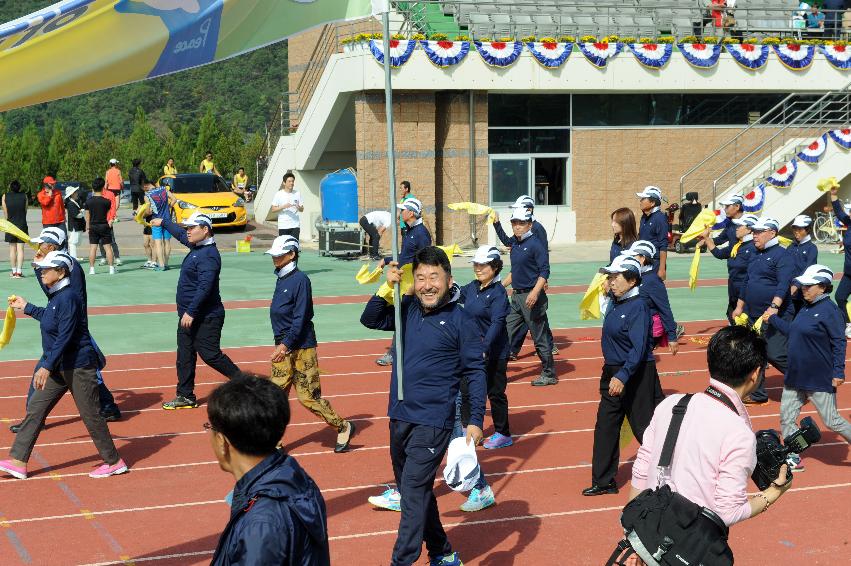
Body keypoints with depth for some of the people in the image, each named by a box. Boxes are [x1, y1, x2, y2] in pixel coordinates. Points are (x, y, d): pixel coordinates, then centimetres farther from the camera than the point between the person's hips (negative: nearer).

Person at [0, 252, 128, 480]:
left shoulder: (68, 298, -20)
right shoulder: (57, 296, 8)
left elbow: (64, 337, -25)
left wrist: (47, 366, -26)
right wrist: (26, 307, 35)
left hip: (78, 366, -10)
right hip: (59, 367, 10)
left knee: (90, 414, 0)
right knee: (35, 410, 6)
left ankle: (114, 462, 14)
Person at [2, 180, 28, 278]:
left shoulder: (5, 196, -4)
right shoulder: (24, 196, -4)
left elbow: (5, 213, 0)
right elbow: (25, 210, 2)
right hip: (22, 225, -1)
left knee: (12, 249, 9)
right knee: (20, 248, -1)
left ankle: (14, 271, 11)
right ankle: (19, 272, -6)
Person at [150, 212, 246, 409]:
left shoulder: (209, 255, -20)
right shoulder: (196, 246, 10)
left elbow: (205, 287, -27)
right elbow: (180, 234, 32)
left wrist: (191, 312, -28)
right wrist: (163, 222, 44)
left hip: (206, 317, -10)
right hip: (188, 316, 10)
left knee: (210, 354, -9)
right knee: (184, 356, 10)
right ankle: (185, 396, 16)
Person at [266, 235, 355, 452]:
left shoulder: (300, 279, -14)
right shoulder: (281, 278, 12)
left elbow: (301, 318, -18)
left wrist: (286, 344, -22)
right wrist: (281, 344, 13)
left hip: (301, 348, -8)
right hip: (283, 346, 8)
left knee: (308, 397, -4)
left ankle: (343, 427, 13)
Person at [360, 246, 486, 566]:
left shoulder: (460, 320, -9)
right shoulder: (407, 310, 5)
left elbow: (475, 372, -7)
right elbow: (370, 320, 8)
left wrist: (476, 420, -13)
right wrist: (387, 288, -7)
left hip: (433, 422, -7)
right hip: (399, 417, 7)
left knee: (414, 491, -12)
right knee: (412, 490, 17)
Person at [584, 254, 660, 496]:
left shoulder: (637, 307, -19)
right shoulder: (613, 304, 7)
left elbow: (639, 349, -26)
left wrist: (623, 377, -31)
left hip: (636, 375, -9)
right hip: (613, 372, 9)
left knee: (644, 427, 0)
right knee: (605, 427, 10)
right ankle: (603, 481, 18)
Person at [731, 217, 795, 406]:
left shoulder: (782, 255, -10)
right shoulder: (756, 255, 16)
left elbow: (783, 285, -22)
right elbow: (746, 282, 25)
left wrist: (774, 307, -32)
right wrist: (739, 306, 25)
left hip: (775, 316, -9)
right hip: (753, 316, 9)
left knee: (775, 355, -13)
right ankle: (757, 394, 18)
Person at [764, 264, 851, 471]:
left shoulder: (829, 310, -16)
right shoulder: (805, 308, 9)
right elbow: (791, 331, 22)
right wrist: (773, 319, 24)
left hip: (820, 379, -8)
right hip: (795, 376, 8)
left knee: (832, 421, 0)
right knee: (786, 417, 8)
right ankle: (793, 459, 19)